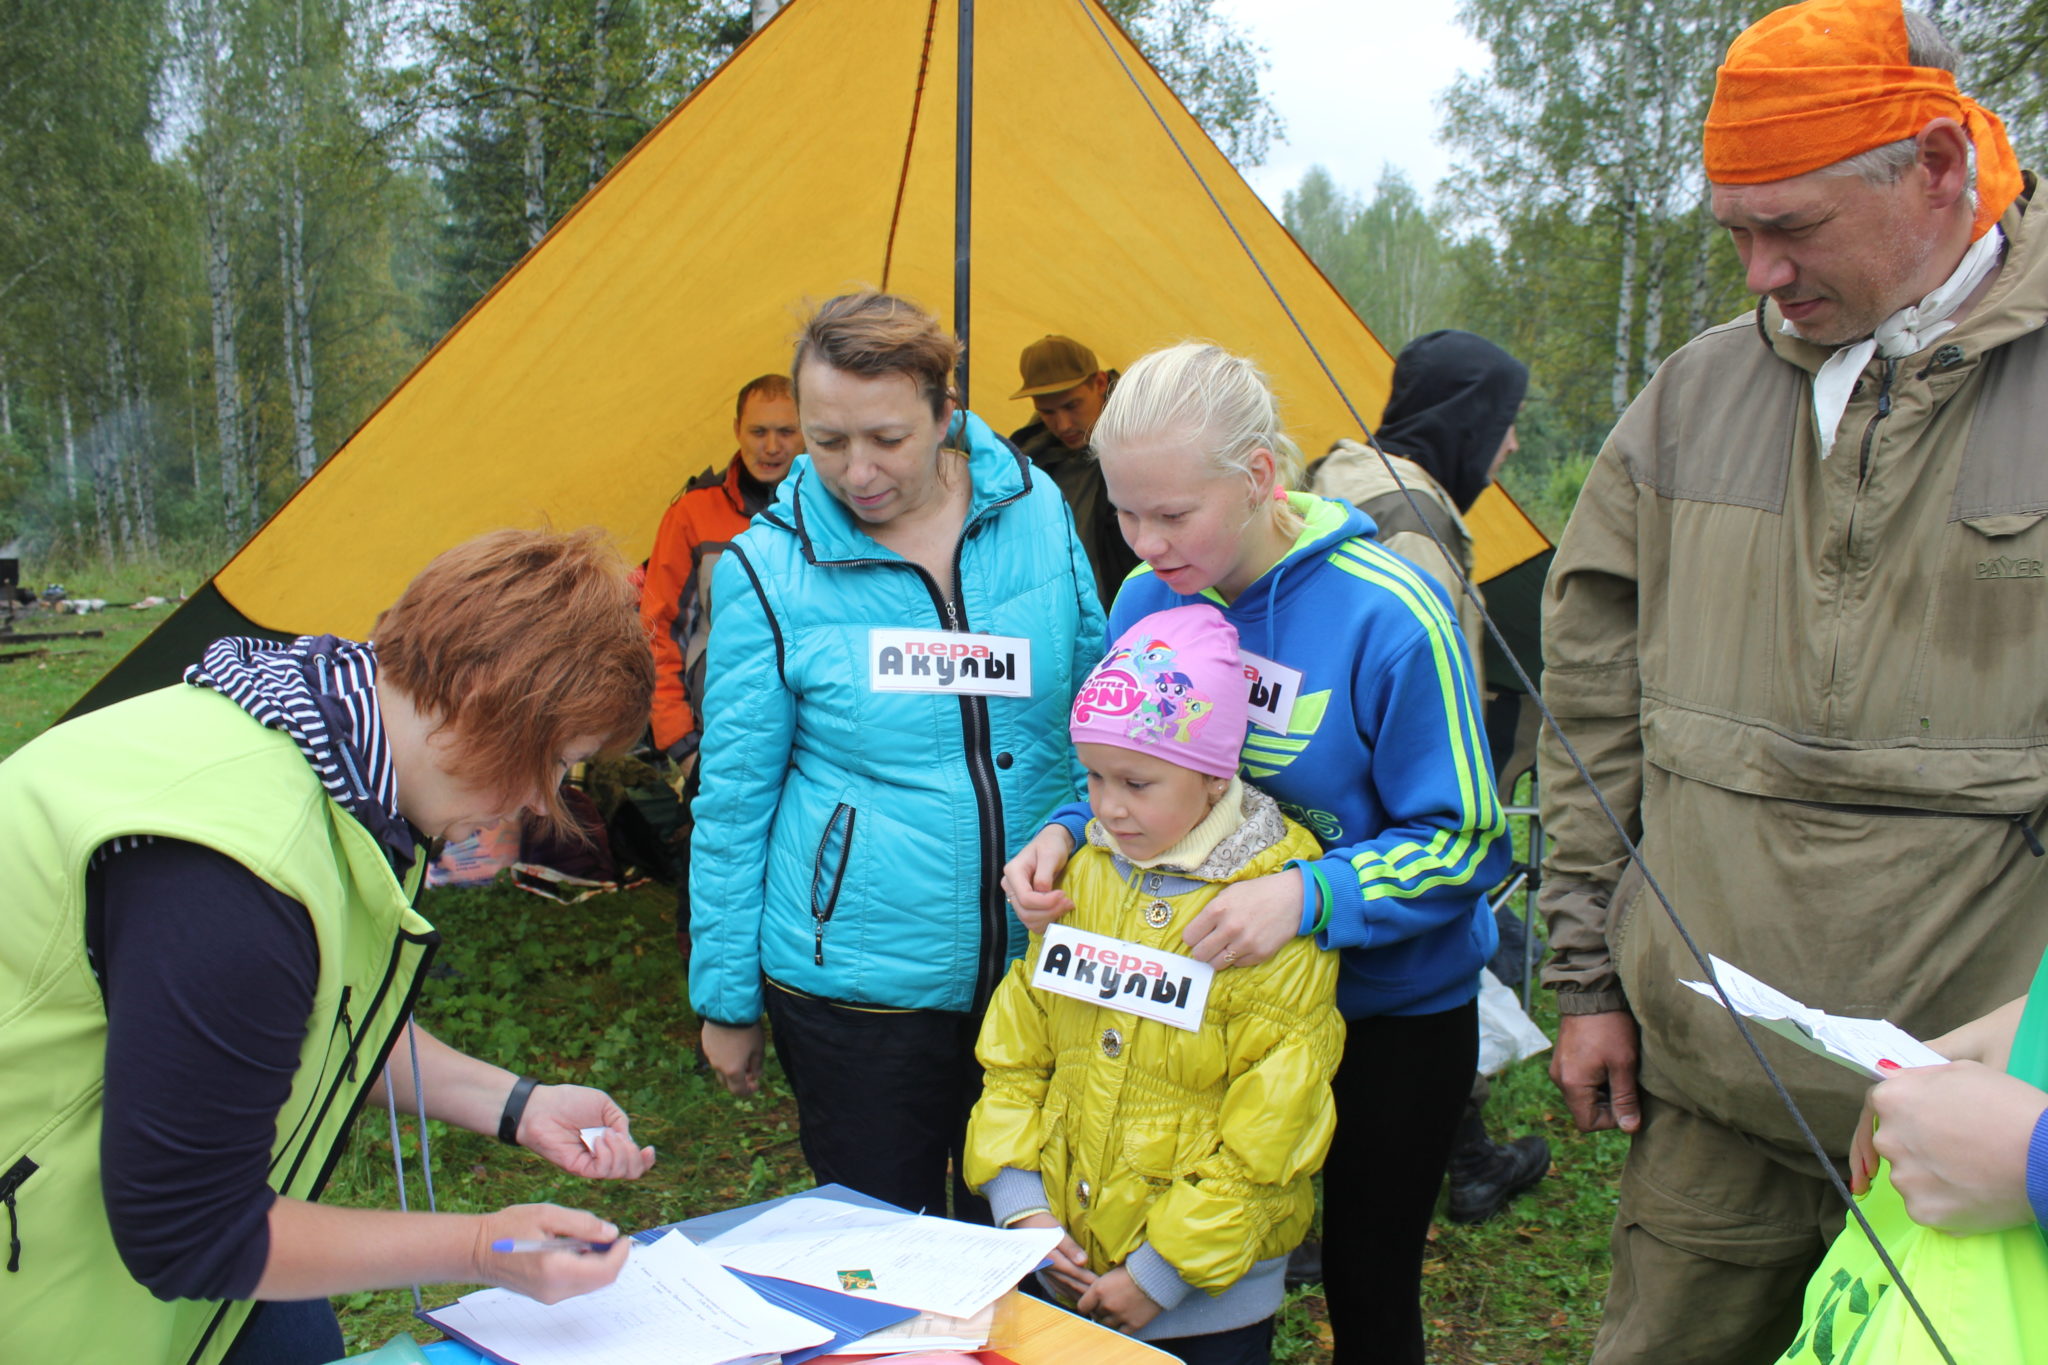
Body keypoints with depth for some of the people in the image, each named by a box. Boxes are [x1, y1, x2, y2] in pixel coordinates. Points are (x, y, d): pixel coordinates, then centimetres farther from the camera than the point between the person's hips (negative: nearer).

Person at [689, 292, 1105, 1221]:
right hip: (855, 987, -2)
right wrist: (725, 997, 2)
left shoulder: (1037, 514, -5)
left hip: (1037, 961, 3)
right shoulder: (768, 569, -11)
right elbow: (734, 800, -3)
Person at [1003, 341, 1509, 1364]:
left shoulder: (1387, 616, -23)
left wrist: (1308, 896, -33)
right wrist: (1066, 834, -17)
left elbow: (1461, 840, -18)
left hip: (1392, 1011, -4)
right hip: (1211, 990, 4)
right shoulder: (1146, 598, -7)